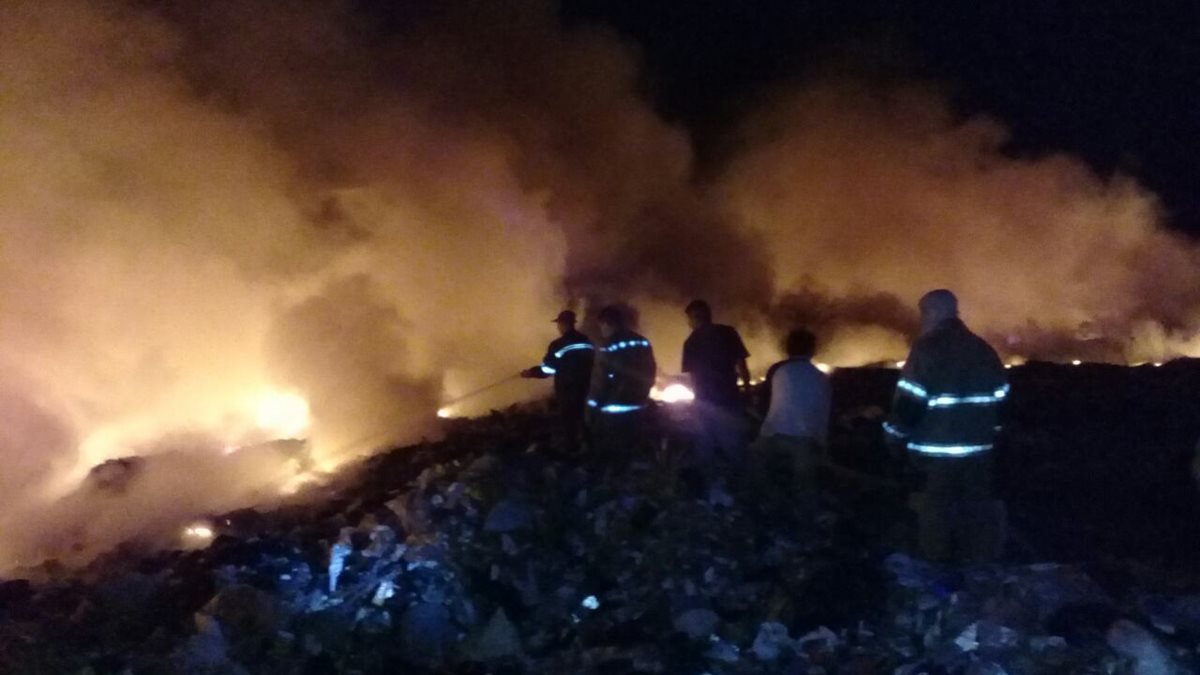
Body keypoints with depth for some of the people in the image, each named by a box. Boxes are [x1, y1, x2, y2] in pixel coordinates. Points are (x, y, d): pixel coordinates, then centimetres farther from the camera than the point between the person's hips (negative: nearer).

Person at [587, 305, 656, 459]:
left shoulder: (610, 347, -17)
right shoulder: (644, 343, 4)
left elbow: (600, 381, -16)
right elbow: (650, 374, 12)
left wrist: (593, 406, -9)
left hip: (613, 409, -7)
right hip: (637, 406, 7)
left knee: (611, 452, 4)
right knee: (631, 448, 17)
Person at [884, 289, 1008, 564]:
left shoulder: (927, 348, -11)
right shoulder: (983, 348, 11)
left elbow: (910, 400, -15)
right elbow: (1000, 398, 16)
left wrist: (895, 435, -3)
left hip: (937, 449, -6)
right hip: (978, 447, 6)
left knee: (937, 510, 3)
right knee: (977, 507, 13)